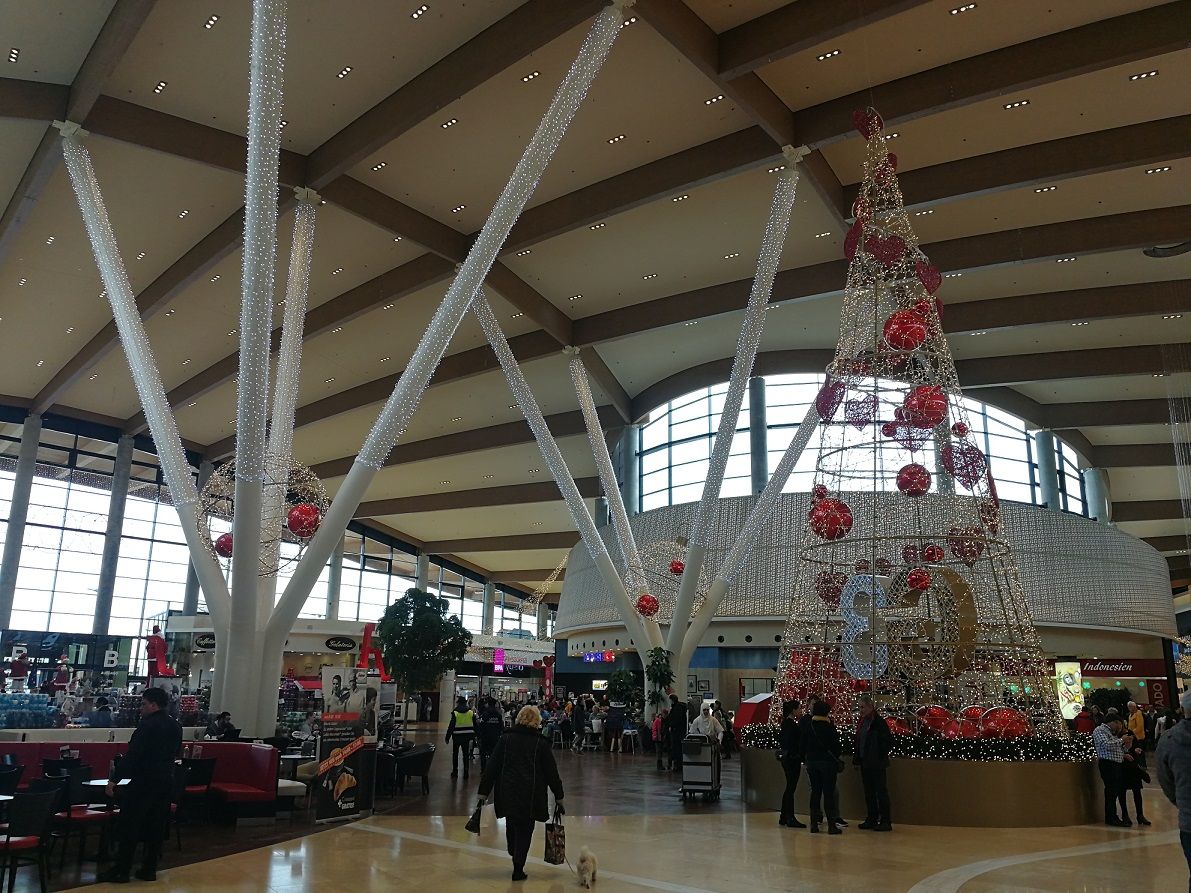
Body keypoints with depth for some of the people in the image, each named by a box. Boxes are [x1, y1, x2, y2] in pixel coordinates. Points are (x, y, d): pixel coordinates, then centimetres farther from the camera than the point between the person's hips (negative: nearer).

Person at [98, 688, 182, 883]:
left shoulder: (148, 725, -16)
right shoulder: (175, 726, 8)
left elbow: (132, 755, -19)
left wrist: (114, 779, -16)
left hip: (144, 782, -8)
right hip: (166, 781, 8)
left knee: (129, 828, 3)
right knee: (155, 827, 13)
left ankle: (121, 871, 7)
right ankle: (149, 869, 18)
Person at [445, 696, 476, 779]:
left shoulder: (455, 712, -9)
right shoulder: (471, 712, -1)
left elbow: (451, 726, -10)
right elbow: (474, 726, 5)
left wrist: (447, 737, -3)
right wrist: (473, 737, 14)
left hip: (457, 736, -2)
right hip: (467, 736, 2)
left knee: (455, 754, 14)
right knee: (466, 754, 9)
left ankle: (455, 772, 17)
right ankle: (466, 772, 9)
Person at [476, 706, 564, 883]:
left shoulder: (505, 739, 2)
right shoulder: (541, 743, -2)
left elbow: (492, 767, 1)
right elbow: (551, 771, 1)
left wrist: (484, 791, 6)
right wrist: (559, 796, 10)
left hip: (507, 793, 2)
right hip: (531, 795, -2)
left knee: (511, 825, 23)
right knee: (525, 830, 9)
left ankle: (516, 858, 36)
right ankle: (518, 869, 9)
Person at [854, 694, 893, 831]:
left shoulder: (878, 721, -14)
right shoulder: (863, 721, 10)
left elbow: (889, 741, -14)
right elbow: (858, 741, 17)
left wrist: (881, 755, -14)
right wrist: (857, 758, 12)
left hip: (877, 763, -8)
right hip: (865, 763, 8)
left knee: (881, 791, -1)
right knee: (868, 792, 13)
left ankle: (885, 821, 5)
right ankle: (871, 819, 21)